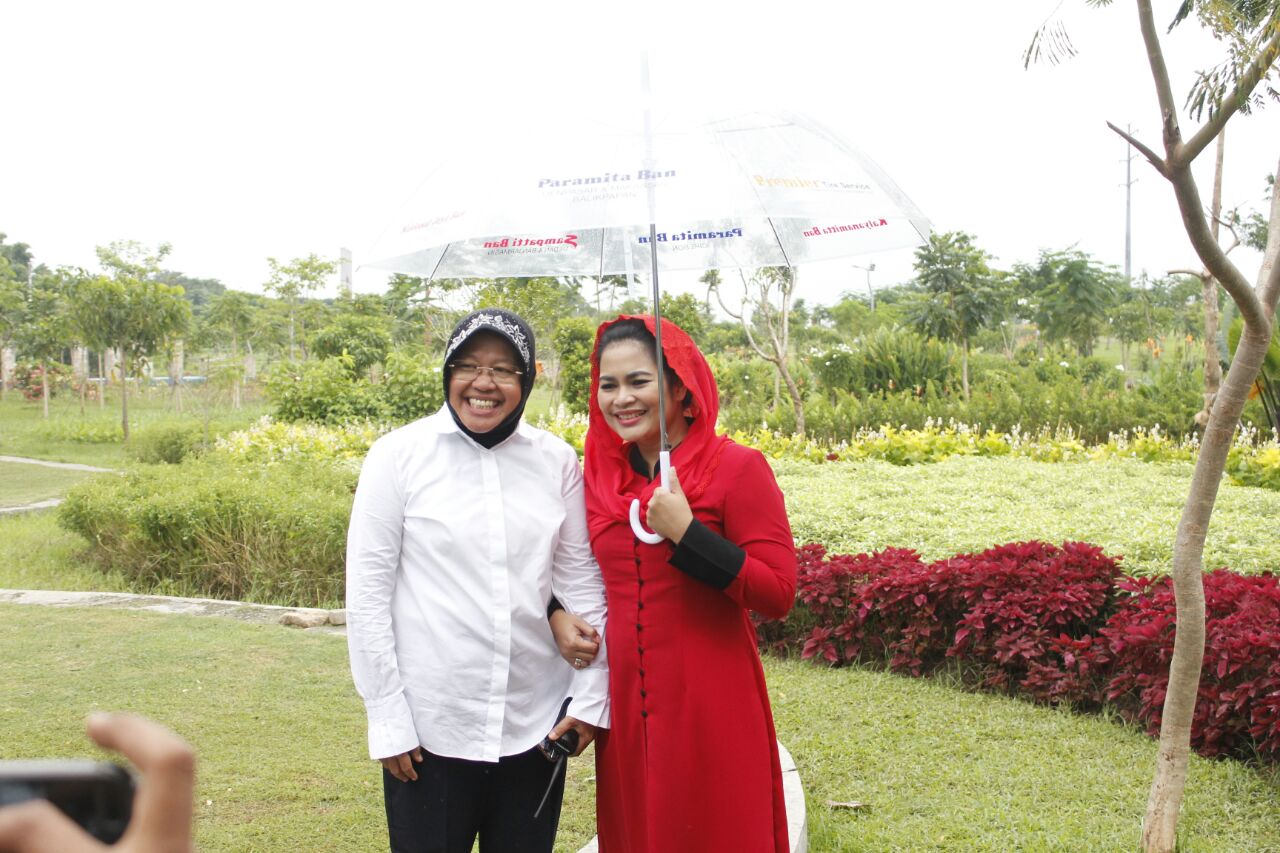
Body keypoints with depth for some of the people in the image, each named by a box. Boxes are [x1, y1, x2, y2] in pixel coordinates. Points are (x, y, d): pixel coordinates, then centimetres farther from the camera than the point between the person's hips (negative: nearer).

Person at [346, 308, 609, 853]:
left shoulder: (557, 462, 2)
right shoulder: (399, 455, -5)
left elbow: (582, 579, 8)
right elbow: (366, 593, -4)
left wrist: (593, 695, 2)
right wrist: (387, 718, -6)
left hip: (535, 729, 3)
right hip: (429, 735, -2)